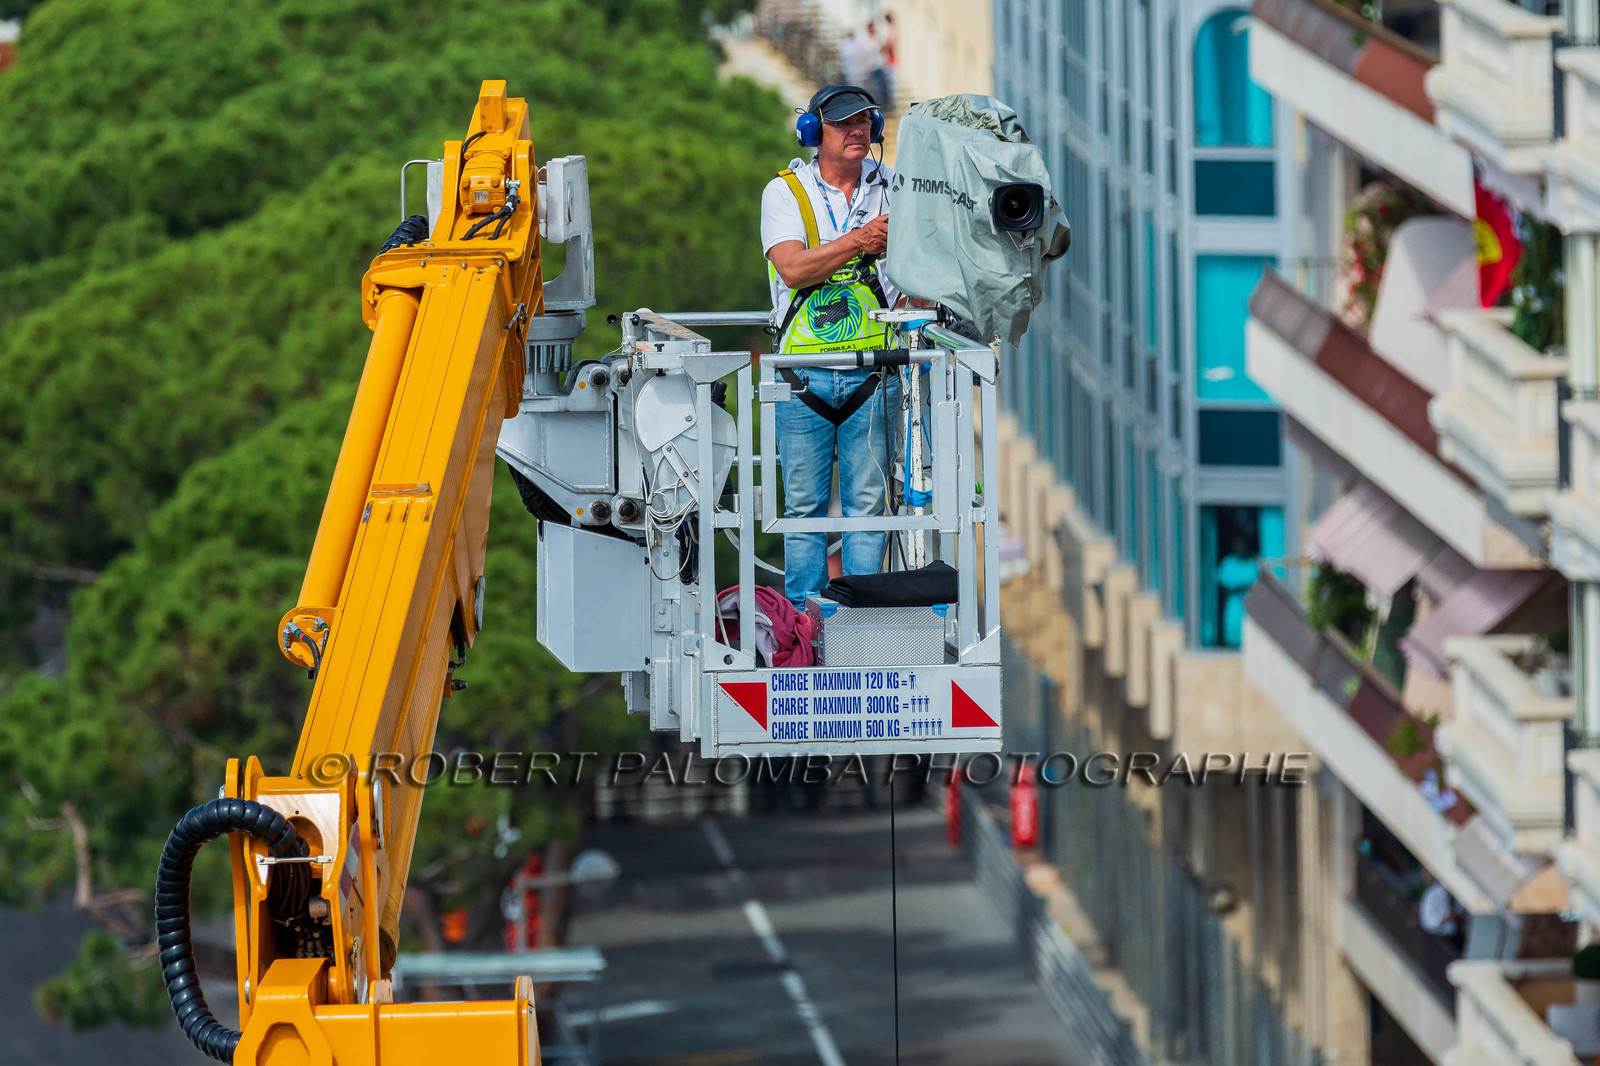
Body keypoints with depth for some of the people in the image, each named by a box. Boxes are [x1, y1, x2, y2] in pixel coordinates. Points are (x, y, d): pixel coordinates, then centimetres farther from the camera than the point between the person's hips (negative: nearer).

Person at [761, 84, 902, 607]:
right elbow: (793, 268, -14)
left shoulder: (889, 188, 7)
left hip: (872, 373, 1)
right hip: (804, 378, -1)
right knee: (805, 502, 3)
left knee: (866, 501, 1)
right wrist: (860, 240, -21)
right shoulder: (785, 192, 1)